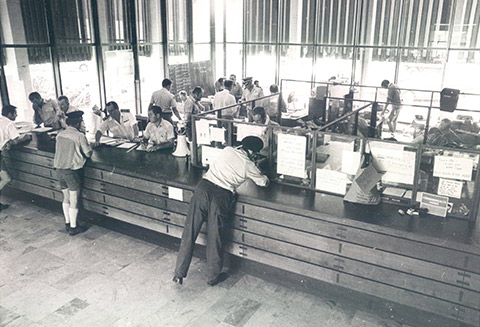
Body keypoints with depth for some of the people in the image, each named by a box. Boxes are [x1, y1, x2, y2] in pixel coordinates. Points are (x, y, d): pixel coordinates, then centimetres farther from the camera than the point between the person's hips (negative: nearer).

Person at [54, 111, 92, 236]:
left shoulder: (60, 135, 7)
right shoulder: (79, 136, -13)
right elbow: (88, 154, -10)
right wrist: (91, 145, 11)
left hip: (59, 170, 7)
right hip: (72, 171, -6)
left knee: (66, 198, 19)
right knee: (74, 200, 4)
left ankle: (67, 224, 29)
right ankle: (73, 227, 11)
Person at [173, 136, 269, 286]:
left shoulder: (227, 150, 17)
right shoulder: (249, 165, 9)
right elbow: (264, 182, 25)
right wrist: (261, 173, 45)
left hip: (204, 187, 3)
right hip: (221, 196, -3)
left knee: (189, 232, 8)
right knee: (215, 237, 10)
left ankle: (179, 273, 15)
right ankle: (214, 276, 26)